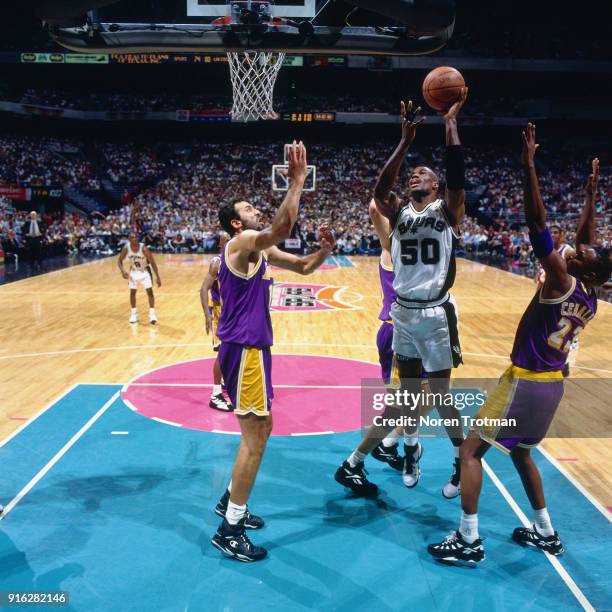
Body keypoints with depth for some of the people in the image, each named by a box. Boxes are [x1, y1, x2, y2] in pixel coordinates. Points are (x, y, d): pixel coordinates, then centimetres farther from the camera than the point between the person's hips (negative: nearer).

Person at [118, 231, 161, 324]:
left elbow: (152, 263, -20)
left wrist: (157, 277, -21)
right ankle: (134, 314, 18)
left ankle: (152, 314, -5)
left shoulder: (144, 249, -28)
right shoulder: (126, 249, -20)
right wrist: (122, 271, -25)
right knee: (132, 292, 4)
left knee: (150, 291, -11)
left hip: (145, 271, -3)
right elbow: (120, 261, -6)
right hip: (134, 271, 3)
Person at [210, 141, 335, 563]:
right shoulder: (242, 241, -12)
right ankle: (229, 530, 2)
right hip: (244, 348, -10)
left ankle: (231, 501, 31)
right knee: (255, 436, -7)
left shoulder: (261, 248, 16)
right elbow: (283, 229, -32)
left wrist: (325, 251, 0)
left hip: (252, 346, 10)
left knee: (260, 428, 19)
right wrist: (298, 182, -26)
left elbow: (302, 267, 19)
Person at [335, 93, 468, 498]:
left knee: (440, 392, 2)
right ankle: (411, 448, 37)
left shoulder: (446, 211, -1)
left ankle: (464, 462, 21)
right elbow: (380, 190, -12)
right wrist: (406, 141, -18)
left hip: (436, 313, -4)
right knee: (409, 389, 16)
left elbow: (457, 178, -19)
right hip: (403, 311, 4)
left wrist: (451, 123, -19)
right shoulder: (399, 213, 7)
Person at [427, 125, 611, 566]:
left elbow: (537, 224, -25)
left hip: (526, 382, -9)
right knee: (520, 452, 26)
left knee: (472, 449, -1)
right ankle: (545, 533, 34)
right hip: (551, 383, 9)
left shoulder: (563, 282, -17)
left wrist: (529, 164, -25)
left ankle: (468, 542, 0)